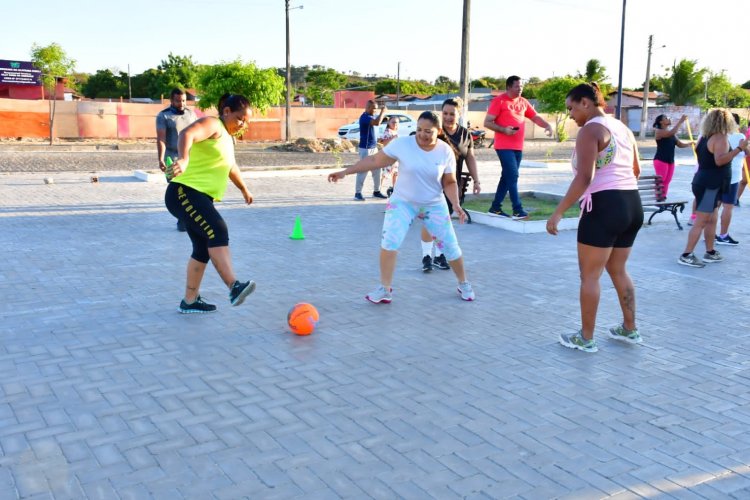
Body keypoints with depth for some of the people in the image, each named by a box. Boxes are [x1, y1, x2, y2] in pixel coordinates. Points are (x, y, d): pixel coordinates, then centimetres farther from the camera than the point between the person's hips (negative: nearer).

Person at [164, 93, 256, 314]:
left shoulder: (228, 138, 22)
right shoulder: (213, 124, -6)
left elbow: (230, 166, 39)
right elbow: (187, 134, -27)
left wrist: (244, 189, 52)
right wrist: (184, 159, -47)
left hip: (201, 197, 10)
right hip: (185, 192, -10)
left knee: (203, 249, 12)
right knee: (218, 231, -27)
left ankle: (190, 301, 23)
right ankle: (234, 287, -41)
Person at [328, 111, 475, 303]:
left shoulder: (446, 151, -12)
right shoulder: (402, 144, -18)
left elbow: (449, 182, -2)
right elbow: (374, 160, -11)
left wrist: (456, 204, -18)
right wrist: (345, 171, -14)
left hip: (434, 206, 1)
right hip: (402, 202, -1)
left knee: (451, 246, 6)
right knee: (389, 242, -19)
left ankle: (464, 284, 31)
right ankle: (384, 289, -4)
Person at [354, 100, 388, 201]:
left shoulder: (371, 117, 14)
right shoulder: (364, 117, -16)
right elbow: (377, 123, -29)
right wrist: (382, 112, -18)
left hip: (374, 147, 9)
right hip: (366, 148, -9)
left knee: (377, 170, 10)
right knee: (363, 170, -6)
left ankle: (376, 191, 19)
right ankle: (358, 193, -2)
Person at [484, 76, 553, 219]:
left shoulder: (523, 102, 13)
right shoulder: (499, 101, -6)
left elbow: (535, 117, 15)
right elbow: (487, 122, -8)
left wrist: (547, 126, -5)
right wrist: (504, 129, -21)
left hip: (518, 147, 7)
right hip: (504, 147, -7)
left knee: (507, 177, 10)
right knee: (512, 176, -12)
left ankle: (495, 207, 18)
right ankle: (517, 209, -11)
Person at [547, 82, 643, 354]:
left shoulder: (590, 130, -11)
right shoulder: (623, 128, 15)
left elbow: (584, 178, -22)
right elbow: (636, 170, 26)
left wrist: (558, 212, -22)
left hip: (604, 207, -9)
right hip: (632, 204, 9)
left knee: (589, 275, 3)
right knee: (618, 270, 21)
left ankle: (586, 338, 11)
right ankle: (630, 329, 30)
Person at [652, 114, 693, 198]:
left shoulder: (672, 134, 17)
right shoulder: (659, 132, -8)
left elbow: (680, 144, 16)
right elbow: (672, 132, -24)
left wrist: (690, 144, -1)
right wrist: (680, 121, -19)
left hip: (670, 161, 8)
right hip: (661, 160, -8)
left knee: (667, 182, 7)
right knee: (660, 181, -9)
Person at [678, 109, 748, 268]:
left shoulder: (705, 137, 12)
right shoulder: (720, 137, -15)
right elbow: (719, 160, -30)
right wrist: (739, 148, -32)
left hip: (706, 183, 10)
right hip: (710, 185, -10)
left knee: (712, 220, 16)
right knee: (701, 222, -8)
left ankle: (710, 253, 22)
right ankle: (686, 255, -8)